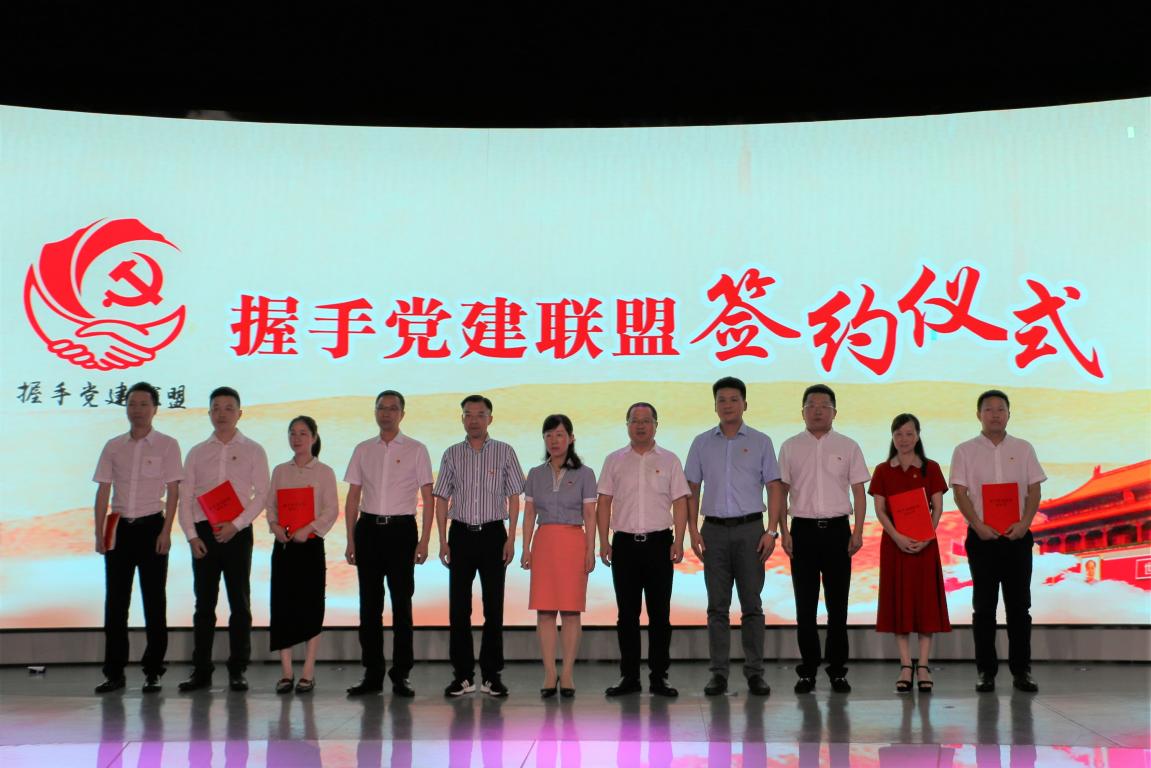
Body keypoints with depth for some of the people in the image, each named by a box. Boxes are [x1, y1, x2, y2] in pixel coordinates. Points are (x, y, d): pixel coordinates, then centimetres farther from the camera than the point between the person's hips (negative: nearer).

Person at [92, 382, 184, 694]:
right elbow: (103, 491, 10)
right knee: (115, 600, 4)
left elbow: (173, 490, -3)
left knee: (154, 601, 1)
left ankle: (153, 671, 9)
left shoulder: (167, 445, 0)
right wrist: (99, 532, 2)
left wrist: (166, 531, -11)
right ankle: (114, 672, 11)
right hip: (119, 527, 3)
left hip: (151, 526, -3)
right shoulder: (113, 446, 10)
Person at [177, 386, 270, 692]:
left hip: (237, 532, -2)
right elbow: (185, 497, 9)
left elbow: (262, 493, -1)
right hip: (203, 532, 2)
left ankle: (237, 670, 7)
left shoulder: (253, 450, 5)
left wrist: (236, 524, -11)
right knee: (204, 603, 5)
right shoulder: (197, 452, 12)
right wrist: (192, 535, -2)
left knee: (239, 603, 0)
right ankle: (201, 670, 11)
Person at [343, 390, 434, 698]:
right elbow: (353, 497, 11)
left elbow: (428, 498, -1)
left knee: (401, 602, 0)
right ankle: (372, 674, 15)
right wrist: (350, 541, 5)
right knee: (369, 603, 6)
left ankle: (401, 676, 9)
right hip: (368, 528, 3)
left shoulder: (416, 450, 1)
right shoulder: (363, 450, 10)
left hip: (401, 528, -3)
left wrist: (424, 541, -8)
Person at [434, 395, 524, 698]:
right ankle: (462, 674, 12)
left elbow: (513, 497, 3)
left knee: (494, 606, 3)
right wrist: (443, 540, 0)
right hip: (461, 533, 1)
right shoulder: (452, 454, 7)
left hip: (493, 533, -1)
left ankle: (491, 674, 12)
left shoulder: (504, 452, 3)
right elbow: (442, 499, 8)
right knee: (458, 607, 3)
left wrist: (511, 538, -4)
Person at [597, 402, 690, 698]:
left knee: (659, 614, 1)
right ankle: (629, 676, 12)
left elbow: (680, 503, 4)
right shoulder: (614, 460, 8)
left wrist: (678, 542, -5)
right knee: (627, 614, 5)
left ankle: (658, 676, 9)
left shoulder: (669, 460, 6)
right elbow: (604, 503, 7)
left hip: (658, 542, -1)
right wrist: (603, 542, -1)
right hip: (625, 543, 1)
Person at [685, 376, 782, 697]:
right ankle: (718, 673, 8)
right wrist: (693, 531, 0)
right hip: (714, 529, 1)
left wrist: (771, 531, -7)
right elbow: (691, 489, 9)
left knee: (751, 604, 2)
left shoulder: (760, 442, 4)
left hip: (750, 529, -1)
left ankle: (755, 672, 8)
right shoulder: (702, 443, 8)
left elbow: (774, 488, 2)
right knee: (717, 606, 3)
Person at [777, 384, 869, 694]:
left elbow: (859, 492, 5)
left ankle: (838, 670, 12)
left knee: (837, 604, 4)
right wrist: (784, 532, -1)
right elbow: (782, 492, 6)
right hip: (803, 529, 0)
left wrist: (858, 532, -3)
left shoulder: (847, 446, 5)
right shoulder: (790, 447, 6)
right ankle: (808, 670, 12)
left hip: (837, 529, 0)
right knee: (805, 604, 4)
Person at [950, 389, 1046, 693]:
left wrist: (1023, 523, -10)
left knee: (1019, 606, 3)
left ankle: (1021, 670, 11)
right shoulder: (965, 451, 4)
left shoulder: (1023, 449, 9)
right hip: (982, 537, -1)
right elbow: (960, 493, -2)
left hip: (1017, 535, 1)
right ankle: (985, 671, 8)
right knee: (983, 607, 2)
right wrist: (979, 526, -14)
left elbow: (1034, 491, 5)